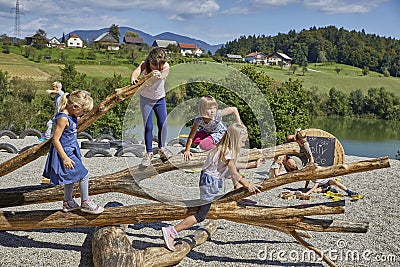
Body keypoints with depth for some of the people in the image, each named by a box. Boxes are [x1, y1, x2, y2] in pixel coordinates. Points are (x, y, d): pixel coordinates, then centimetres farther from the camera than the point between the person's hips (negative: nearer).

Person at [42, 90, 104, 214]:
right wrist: (65, 158, -24)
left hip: (71, 151, 9)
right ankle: (85, 203, 9)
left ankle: (68, 202, 35)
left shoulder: (72, 116, 3)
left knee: (71, 178, 19)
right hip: (65, 152, -9)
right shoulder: (63, 118, -25)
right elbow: (55, 139, -24)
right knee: (84, 174, -4)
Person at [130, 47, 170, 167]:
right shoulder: (144, 64, -23)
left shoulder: (165, 66, -20)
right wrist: (133, 79, -66)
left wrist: (160, 75, -67)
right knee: (148, 126, -4)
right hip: (146, 99, -1)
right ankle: (149, 153, 10)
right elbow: (136, 71, -42)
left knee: (163, 124, 3)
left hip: (160, 99, 2)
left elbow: (165, 73, -43)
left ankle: (161, 148, 26)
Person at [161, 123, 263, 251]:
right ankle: (171, 231, -11)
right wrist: (248, 185, -2)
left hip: (215, 182, 10)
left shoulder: (223, 148, 9)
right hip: (210, 182, -10)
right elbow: (234, 174, -12)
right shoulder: (227, 152, -19)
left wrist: (253, 164, 25)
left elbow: (234, 165, 21)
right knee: (201, 215, -9)